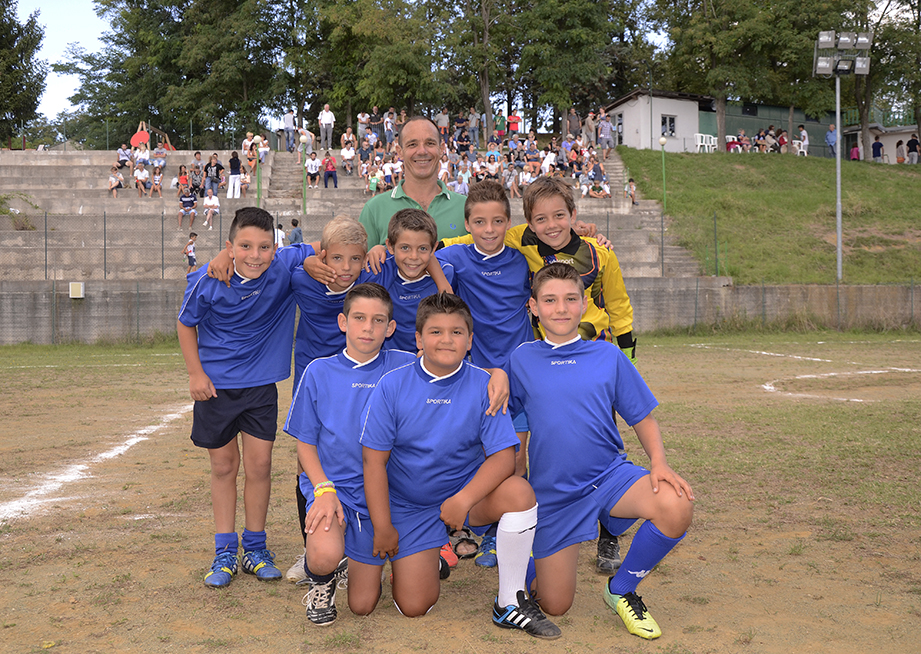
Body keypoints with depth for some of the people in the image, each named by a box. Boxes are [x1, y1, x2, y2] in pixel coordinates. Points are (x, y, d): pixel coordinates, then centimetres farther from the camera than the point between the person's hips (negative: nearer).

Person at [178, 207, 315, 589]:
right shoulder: (208, 282, -17)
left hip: (261, 383, 1)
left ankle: (255, 548, 20)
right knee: (224, 465, 9)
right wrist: (195, 373, -4)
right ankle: (225, 552, 23)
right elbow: (185, 324, 0)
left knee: (260, 464, 1)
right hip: (216, 384, 0)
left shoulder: (286, 267, -16)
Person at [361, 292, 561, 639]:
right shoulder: (392, 386, -11)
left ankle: (511, 603, -13)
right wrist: (382, 527, -9)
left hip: (469, 491, 1)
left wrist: (462, 499, -29)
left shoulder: (483, 386, -9)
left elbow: (503, 456, -15)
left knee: (518, 492, -30)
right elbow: (374, 459, -8)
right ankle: (427, 557, 28)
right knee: (414, 607, -9)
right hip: (409, 506, 0)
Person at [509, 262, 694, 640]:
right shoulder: (521, 360, -1)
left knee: (676, 506, -30)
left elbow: (642, 418, 4)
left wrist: (659, 463, -12)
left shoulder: (607, 356, 1)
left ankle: (621, 589, -3)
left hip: (609, 475, 1)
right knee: (554, 607, 0)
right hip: (551, 491, -1)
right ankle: (533, 556, 37)